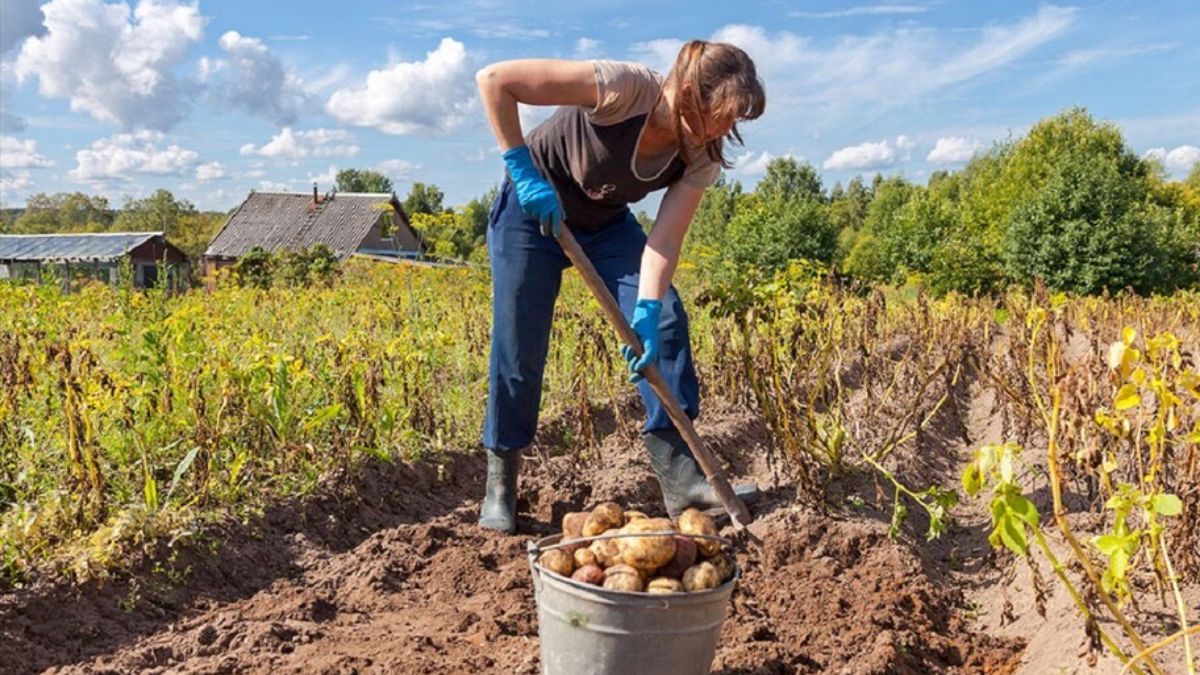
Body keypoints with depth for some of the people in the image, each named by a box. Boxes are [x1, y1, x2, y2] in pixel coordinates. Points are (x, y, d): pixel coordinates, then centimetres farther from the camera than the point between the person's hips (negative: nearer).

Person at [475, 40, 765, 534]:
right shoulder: (625, 89, -33)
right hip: (532, 209, -4)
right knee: (519, 350, -6)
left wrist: (645, 314, -37)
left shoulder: (702, 157, -17)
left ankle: (679, 478, -4)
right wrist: (522, 168, -32)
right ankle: (500, 485, 13)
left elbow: (664, 241, -23)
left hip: (606, 224, 5)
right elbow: (493, 79, -32)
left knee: (665, 321, -12)